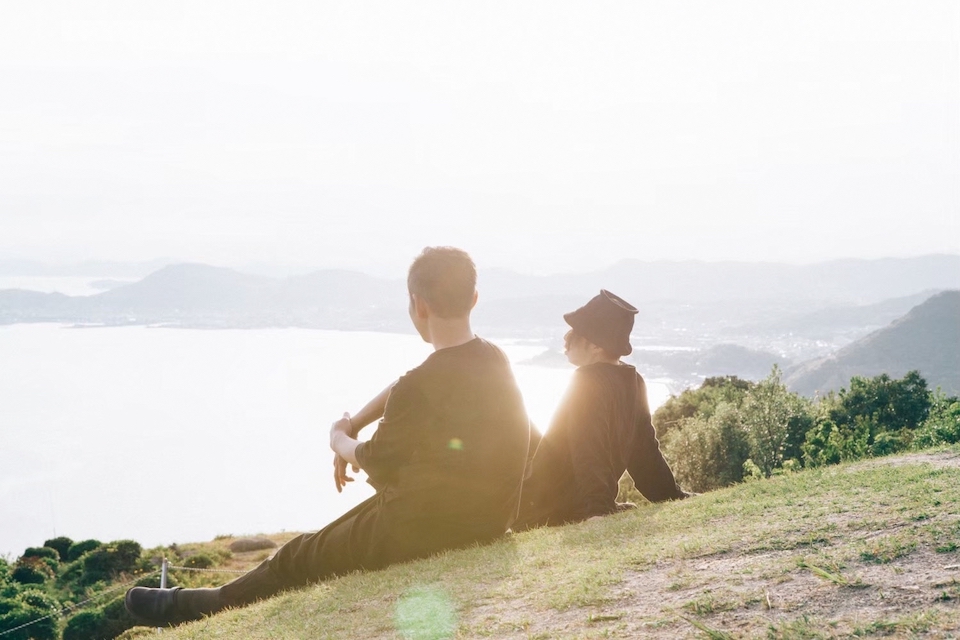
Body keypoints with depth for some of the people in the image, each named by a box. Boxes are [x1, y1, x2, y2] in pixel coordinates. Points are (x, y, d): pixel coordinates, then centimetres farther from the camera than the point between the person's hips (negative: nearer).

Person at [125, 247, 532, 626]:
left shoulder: (418, 389, -25)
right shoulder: (496, 362, -1)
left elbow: (376, 463, -6)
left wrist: (339, 440, 13)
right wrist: (354, 429, 11)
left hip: (415, 534, -8)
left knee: (298, 559, 13)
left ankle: (188, 610, 31)